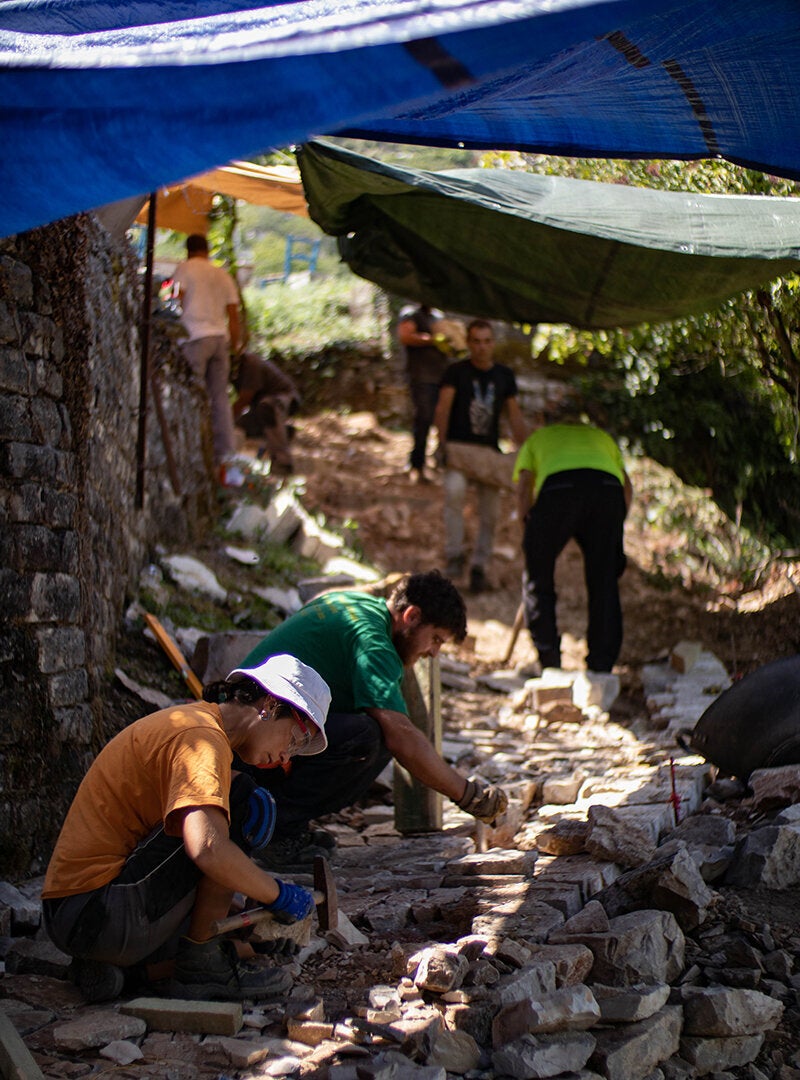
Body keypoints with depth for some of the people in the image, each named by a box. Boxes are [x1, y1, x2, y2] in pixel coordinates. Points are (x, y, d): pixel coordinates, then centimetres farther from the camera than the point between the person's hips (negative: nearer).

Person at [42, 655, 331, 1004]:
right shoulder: (201, 737, -14)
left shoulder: (185, 720, 18)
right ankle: (201, 965, -6)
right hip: (100, 917, -10)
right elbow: (207, 850, -30)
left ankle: (103, 965, 12)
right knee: (246, 804, -12)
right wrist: (278, 894, -14)